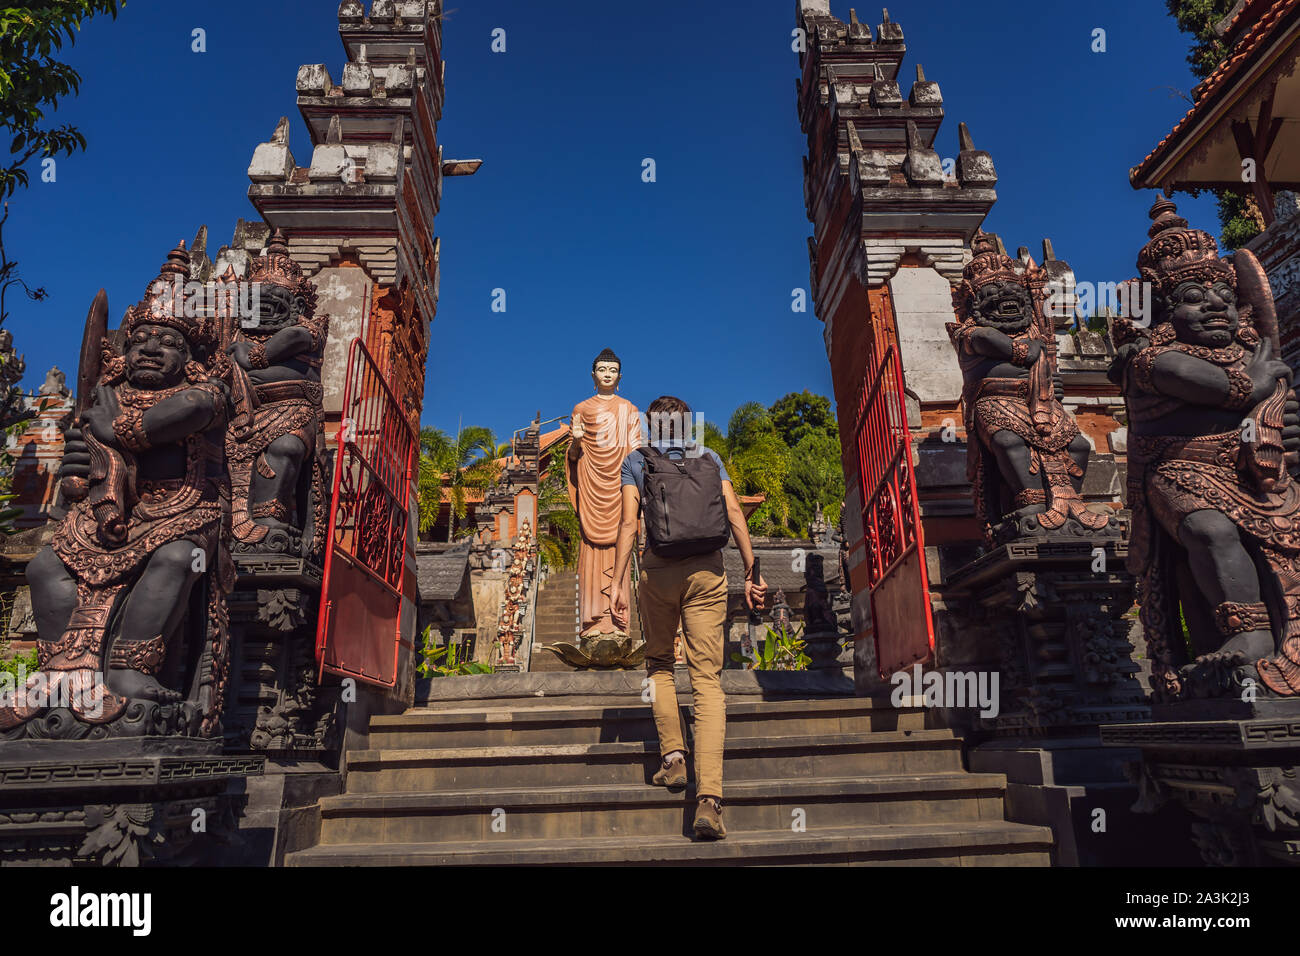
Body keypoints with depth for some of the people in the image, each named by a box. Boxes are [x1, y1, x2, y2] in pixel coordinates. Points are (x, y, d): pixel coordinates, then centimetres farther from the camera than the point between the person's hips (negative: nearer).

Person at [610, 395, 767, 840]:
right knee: (708, 678, -3)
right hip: (707, 571, 1)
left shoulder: (636, 460, 10)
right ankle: (709, 796, -11)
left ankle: (672, 757, 10)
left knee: (659, 664, 22)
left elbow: (629, 523, -1)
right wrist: (752, 573, 5)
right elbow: (734, 514, 5)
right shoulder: (709, 457, 15)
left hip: (659, 569, -1)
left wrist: (618, 584, -4)